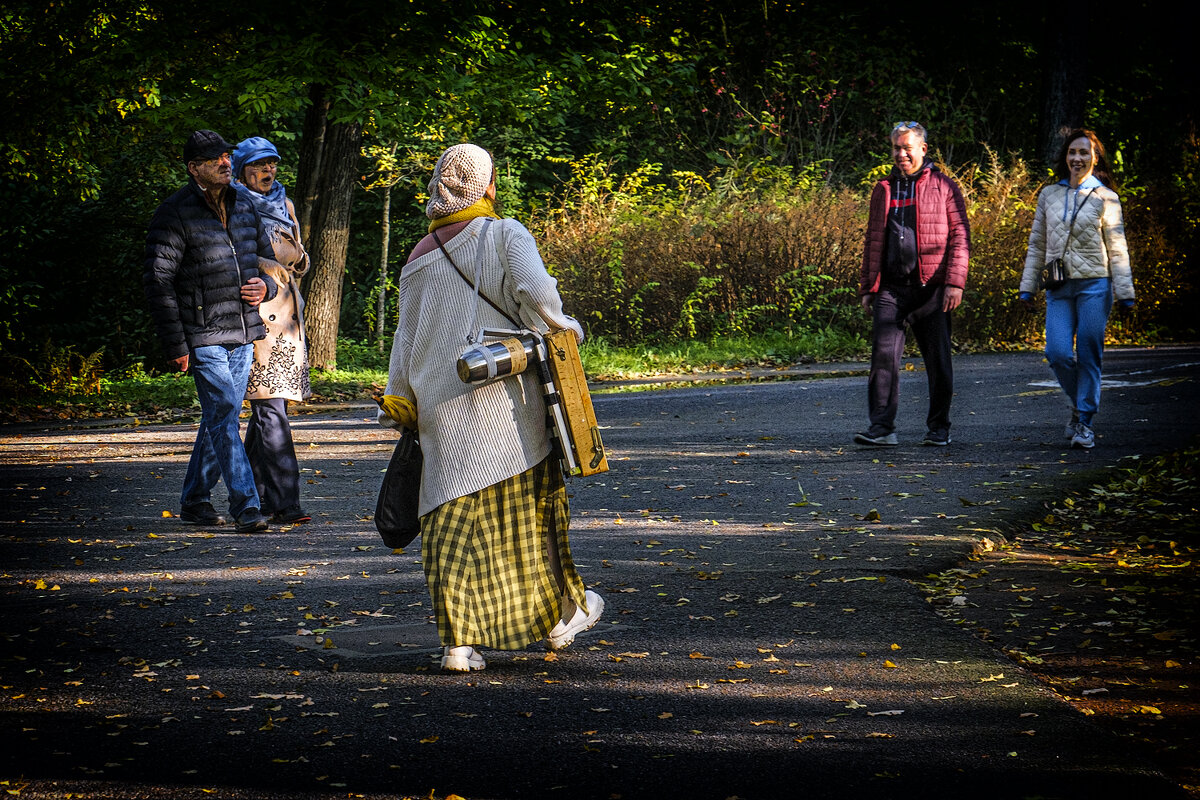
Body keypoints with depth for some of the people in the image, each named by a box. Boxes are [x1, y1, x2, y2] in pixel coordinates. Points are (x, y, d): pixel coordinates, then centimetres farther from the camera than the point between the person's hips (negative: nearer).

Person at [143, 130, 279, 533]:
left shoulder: (243, 207, 13)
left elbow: (267, 256, 27)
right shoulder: (175, 213, -8)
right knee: (223, 416, -12)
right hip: (203, 336, -7)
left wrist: (266, 287, 2)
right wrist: (175, 345, -15)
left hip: (243, 333, 7)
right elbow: (158, 281, -11)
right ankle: (245, 507, -13)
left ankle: (194, 500, 24)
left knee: (220, 417, 12)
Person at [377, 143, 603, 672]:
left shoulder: (419, 259, 10)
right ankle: (560, 614, 25)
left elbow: (406, 338, 13)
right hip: (504, 397, -3)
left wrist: (399, 402, 20)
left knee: (454, 521, 4)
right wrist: (563, 330, 0)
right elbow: (537, 294, -18)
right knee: (531, 508, 12)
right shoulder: (505, 235, -3)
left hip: (442, 410, 3)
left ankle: (458, 639, -1)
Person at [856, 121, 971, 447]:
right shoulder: (884, 190, 15)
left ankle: (938, 428, 15)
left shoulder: (944, 187, 3)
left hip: (931, 288, -3)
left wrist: (955, 283, -12)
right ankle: (882, 428, -8)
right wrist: (867, 288, 13)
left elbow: (960, 237, -1)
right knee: (884, 355, -8)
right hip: (891, 288, 3)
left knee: (938, 360, 4)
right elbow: (873, 241, 19)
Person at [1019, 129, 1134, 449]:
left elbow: (1117, 249, 3)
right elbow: (1037, 244, 16)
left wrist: (1125, 294, -1)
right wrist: (1027, 287, 13)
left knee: (1088, 355, -3)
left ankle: (1085, 420, 8)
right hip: (1059, 288, 2)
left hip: (1094, 285, -2)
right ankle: (1078, 402, 16)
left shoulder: (1105, 198, 3)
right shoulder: (1049, 195, 11)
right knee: (1058, 353, -10)